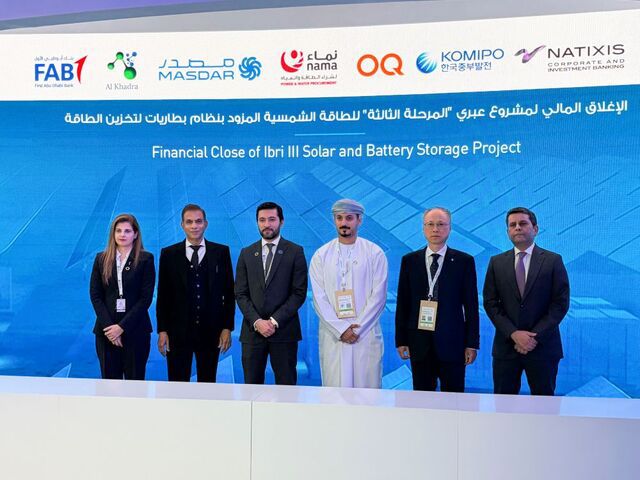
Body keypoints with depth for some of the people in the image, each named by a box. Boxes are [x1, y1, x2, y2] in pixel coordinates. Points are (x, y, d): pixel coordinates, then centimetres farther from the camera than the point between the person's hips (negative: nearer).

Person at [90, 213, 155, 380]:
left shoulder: (145, 259, -1)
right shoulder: (101, 259, 8)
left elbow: (146, 297, -6)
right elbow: (95, 295, 4)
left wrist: (122, 326, -12)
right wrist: (108, 326, -9)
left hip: (135, 330, -2)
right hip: (107, 330, 2)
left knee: (134, 380, 3)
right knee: (109, 379, 6)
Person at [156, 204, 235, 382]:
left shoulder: (221, 252, 3)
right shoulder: (169, 254, 3)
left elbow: (229, 292, 4)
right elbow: (162, 295, 4)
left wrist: (227, 327, -1)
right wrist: (162, 330, -1)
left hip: (210, 331, 0)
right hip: (178, 332, 0)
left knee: (208, 383, 9)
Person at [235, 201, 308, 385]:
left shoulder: (295, 252, 1)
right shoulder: (246, 253, 10)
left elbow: (299, 293, -4)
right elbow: (240, 294, 6)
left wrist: (275, 321, -11)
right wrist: (256, 321, -8)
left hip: (284, 331, -2)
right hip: (252, 330, 2)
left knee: (286, 385, 3)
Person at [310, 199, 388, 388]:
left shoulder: (374, 253, 3)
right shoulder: (321, 255, 6)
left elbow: (378, 296, -2)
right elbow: (319, 298, 1)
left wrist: (357, 329, -8)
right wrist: (340, 330, -7)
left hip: (366, 335, -1)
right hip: (332, 335, 1)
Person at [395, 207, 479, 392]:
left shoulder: (464, 261, 1)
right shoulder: (409, 261, 6)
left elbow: (471, 305, 1)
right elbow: (403, 303, 6)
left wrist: (472, 343, -2)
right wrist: (401, 340, 3)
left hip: (452, 342, -1)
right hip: (419, 342, 2)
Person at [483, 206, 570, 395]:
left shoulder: (553, 260, 1)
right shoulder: (497, 262, 6)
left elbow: (561, 303, -4)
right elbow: (490, 302, 2)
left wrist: (535, 336, -12)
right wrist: (513, 333, -11)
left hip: (542, 347, -1)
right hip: (506, 346, 2)